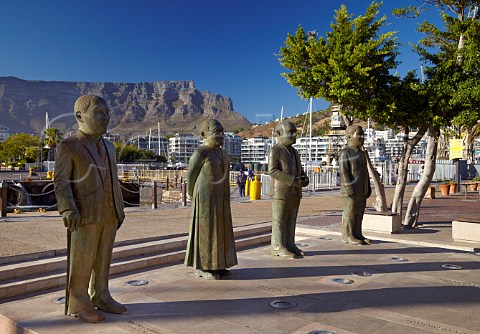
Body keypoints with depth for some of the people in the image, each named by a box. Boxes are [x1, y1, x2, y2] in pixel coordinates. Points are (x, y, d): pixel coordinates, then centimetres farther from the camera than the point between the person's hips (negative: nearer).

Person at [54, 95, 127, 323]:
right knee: (81, 261, 0)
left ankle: (100, 297, 23)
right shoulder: (68, 146, -4)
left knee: (103, 259, 12)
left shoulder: (108, 147, 15)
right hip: (84, 215, -6)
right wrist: (68, 209, -19)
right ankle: (77, 305, 12)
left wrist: (119, 209, 16)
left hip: (108, 214, 6)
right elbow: (61, 180, -8)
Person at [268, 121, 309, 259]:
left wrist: (304, 178, -3)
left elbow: (299, 170, 20)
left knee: (291, 220, 10)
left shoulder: (293, 151, 16)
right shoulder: (275, 151, -9)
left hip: (294, 192, 8)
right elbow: (272, 171, -18)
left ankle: (289, 245, 17)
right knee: (279, 220, -2)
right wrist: (293, 181, -21)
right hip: (281, 192, -8)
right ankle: (278, 247, 4)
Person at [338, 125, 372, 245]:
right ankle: (347, 236, 3)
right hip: (351, 190, -8)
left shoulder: (361, 153, 18)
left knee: (359, 212, 10)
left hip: (362, 190, 8)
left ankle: (357, 234, 18)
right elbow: (344, 172, -16)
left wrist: (368, 187, 17)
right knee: (349, 212, -4)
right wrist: (349, 188, -21)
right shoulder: (345, 153, -10)